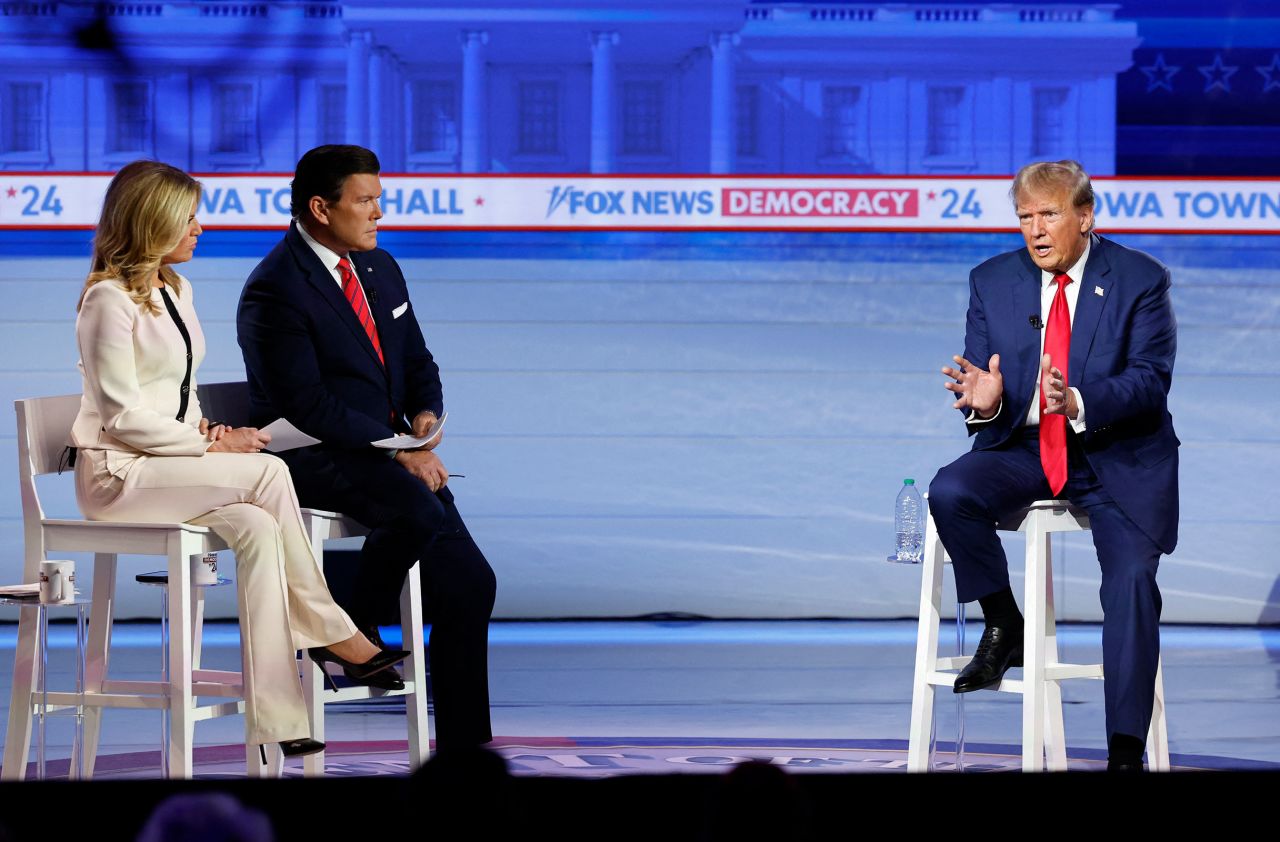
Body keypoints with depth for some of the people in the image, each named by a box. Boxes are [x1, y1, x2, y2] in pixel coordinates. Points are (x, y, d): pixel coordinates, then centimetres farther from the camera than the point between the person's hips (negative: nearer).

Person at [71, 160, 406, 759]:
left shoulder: (174, 289, 16)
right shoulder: (109, 300, -12)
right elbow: (123, 415, -16)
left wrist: (205, 431, 1)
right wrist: (210, 448, -16)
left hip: (170, 460, 8)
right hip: (117, 473, -8)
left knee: (256, 529, -23)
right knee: (266, 473, -27)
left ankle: (274, 720, -30)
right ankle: (326, 630, -15)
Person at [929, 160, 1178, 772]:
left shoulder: (1141, 280, -5)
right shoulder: (992, 282, 4)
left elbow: (1150, 379, -15)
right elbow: (978, 385, 3)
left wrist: (1079, 403, -34)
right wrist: (985, 402, -24)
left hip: (1118, 453, -3)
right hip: (1023, 448, 3)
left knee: (1132, 578, -22)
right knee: (949, 493, -26)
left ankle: (1126, 751, -19)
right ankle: (1003, 630, -5)